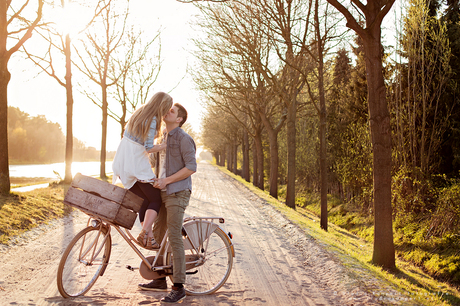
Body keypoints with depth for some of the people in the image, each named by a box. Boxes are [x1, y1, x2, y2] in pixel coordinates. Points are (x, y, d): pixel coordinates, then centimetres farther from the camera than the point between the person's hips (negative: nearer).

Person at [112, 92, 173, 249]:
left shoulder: (139, 113, 11)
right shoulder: (152, 120, -15)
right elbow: (149, 148, -18)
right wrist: (167, 146, -7)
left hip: (122, 164, 8)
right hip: (137, 165, -8)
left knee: (145, 200, 13)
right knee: (156, 199, 4)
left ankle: (148, 237, 9)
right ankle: (145, 232, -13)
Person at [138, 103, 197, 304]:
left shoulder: (183, 138, -9)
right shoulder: (164, 138, 18)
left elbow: (191, 167, -17)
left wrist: (167, 180, -18)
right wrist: (158, 180, 18)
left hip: (177, 193, -9)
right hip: (164, 192, 9)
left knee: (174, 237, -12)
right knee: (157, 234, 11)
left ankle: (178, 288, -7)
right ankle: (159, 279, 23)